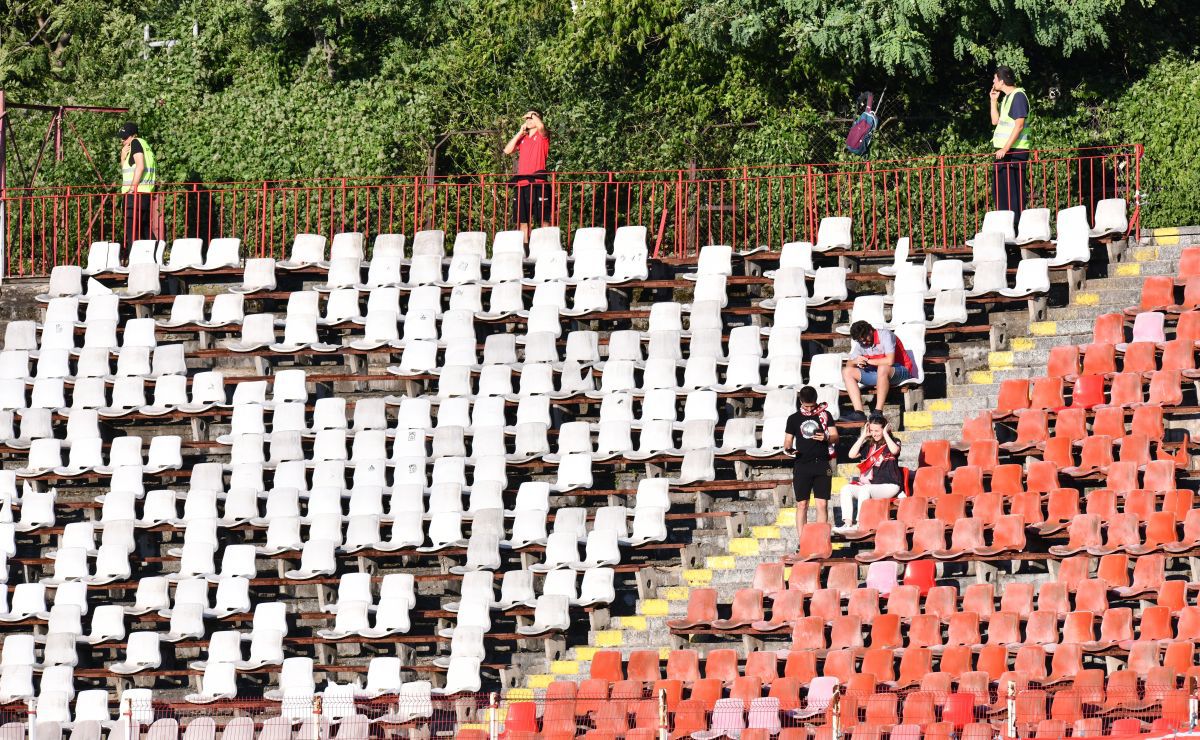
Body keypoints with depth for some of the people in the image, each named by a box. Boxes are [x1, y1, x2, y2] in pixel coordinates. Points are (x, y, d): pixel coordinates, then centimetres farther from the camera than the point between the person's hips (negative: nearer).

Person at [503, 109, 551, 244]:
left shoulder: (542, 136, 3)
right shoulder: (522, 138, 20)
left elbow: (541, 125, -20)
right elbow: (507, 150, 9)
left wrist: (533, 115, 0)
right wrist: (520, 132, 8)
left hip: (538, 183, -6)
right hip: (522, 184, 6)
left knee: (543, 219, -7)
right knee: (522, 220, 8)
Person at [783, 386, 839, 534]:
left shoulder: (825, 415, 7)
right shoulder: (794, 418, 9)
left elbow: (835, 437, 6)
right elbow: (788, 441, 11)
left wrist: (826, 438, -16)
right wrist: (788, 449, -12)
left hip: (822, 465, 0)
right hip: (802, 465, 0)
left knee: (822, 504, -3)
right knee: (802, 505, -1)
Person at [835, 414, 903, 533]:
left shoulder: (892, 442, 2)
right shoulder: (869, 445, 14)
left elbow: (895, 450, -23)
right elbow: (852, 455, 3)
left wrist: (885, 434, -11)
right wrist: (863, 436, 3)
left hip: (889, 486, -6)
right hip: (870, 485, 6)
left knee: (865, 489, -34)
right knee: (846, 489, -15)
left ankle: (859, 524, -36)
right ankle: (848, 523, -28)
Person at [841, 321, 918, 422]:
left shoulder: (885, 335, -17)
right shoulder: (860, 343, 4)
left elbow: (889, 361, -28)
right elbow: (849, 363, 7)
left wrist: (867, 361, -18)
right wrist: (855, 361, -18)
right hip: (878, 374, 7)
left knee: (883, 368, -42)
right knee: (847, 371, -7)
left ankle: (878, 412, -36)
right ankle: (859, 413, -21)